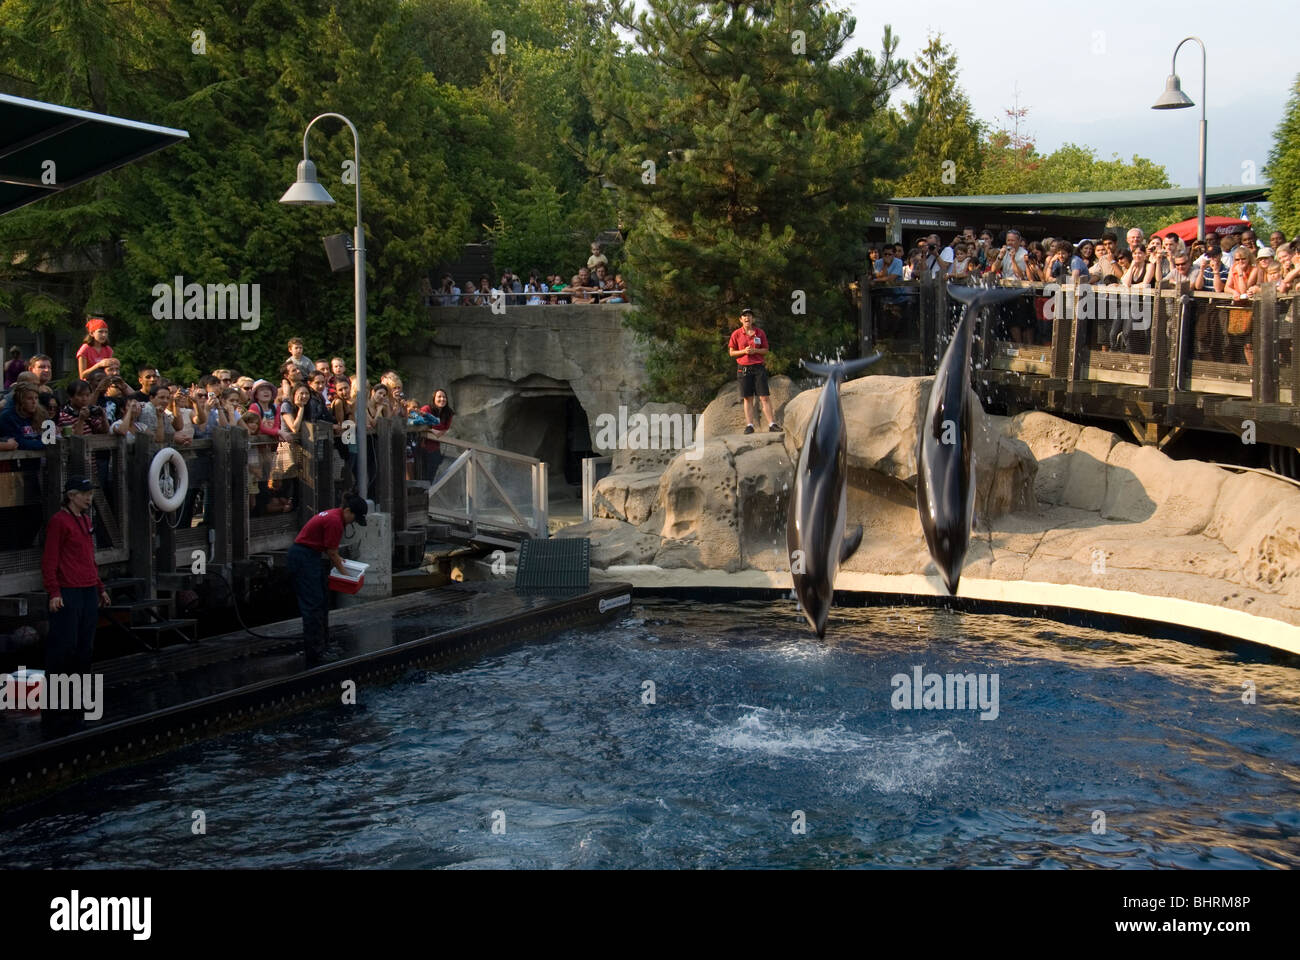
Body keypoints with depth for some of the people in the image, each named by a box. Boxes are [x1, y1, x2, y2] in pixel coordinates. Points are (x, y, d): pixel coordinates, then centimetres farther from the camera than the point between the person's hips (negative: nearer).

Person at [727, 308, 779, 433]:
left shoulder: (760, 333, 5)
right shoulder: (736, 334, 3)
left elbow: (766, 350, 9)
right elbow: (731, 352, 5)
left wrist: (755, 351, -10)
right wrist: (744, 351, -12)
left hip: (758, 367, 0)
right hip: (743, 368, 0)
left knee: (765, 397, -4)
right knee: (748, 398, 2)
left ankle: (772, 424, -4)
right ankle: (749, 425, 4)